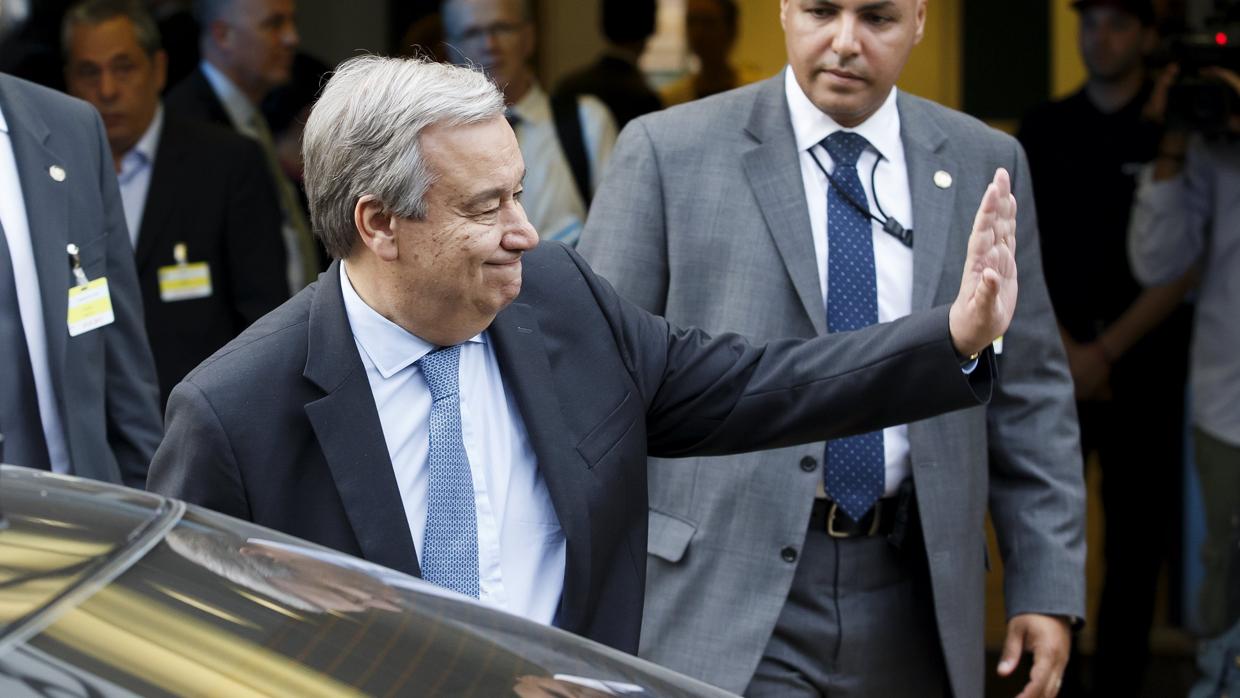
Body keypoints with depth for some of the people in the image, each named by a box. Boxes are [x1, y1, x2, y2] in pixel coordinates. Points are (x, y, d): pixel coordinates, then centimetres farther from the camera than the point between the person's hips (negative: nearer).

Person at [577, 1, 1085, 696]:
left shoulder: (986, 166, 7)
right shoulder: (670, 152, -2)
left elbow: (1027, 393, 10)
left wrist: (1049, 586, 5)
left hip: (911, 595, 3)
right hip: (727, 588, -3)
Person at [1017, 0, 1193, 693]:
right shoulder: (1045, 129, 7)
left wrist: (1106, 353, -10)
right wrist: (1062, 349, -6)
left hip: (1147, 369, -2)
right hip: (1055, 363, 2)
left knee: (1137, 544, 1)